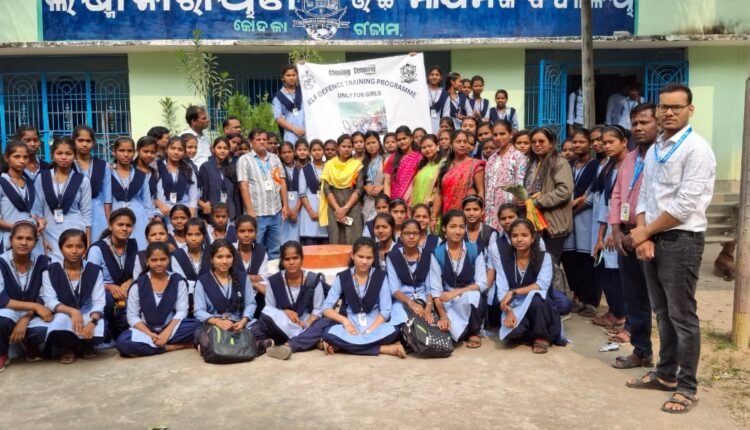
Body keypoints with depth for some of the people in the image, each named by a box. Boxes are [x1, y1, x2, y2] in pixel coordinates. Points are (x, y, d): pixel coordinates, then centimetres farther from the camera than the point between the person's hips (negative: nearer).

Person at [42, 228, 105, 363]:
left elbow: (99, 302, -10)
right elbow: (50, 301, -12)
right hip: (62, 314, 0)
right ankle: (67, 349, -1)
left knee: (96, 330, -32)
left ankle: (85, 346, 8)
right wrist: (72, 311, -31)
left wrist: (92, 321, -31)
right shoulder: (50, 271, -6)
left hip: (87, 314, 1)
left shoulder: (94, 270, -5)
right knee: (61, 320, -36)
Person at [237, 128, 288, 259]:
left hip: (275, 211, 4)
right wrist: (249, 210, -14)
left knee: (275, 249, 12)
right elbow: (243, 186, -7)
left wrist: (285, 205, 7)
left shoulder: (275, 158, 13)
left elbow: (282, 182, 13)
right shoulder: (244, 160, -1)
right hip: (257, 213, -4)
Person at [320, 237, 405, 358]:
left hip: (375, 325, -1)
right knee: (329, 334, -33)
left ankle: (347, 344, -24)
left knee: (392, 331, -34)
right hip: (351, 326, 2)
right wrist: (345, 321, -18)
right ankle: (384, 349, -29)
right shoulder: (342, 277, 2)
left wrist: (368, 331, -18)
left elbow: (385, 311, -4)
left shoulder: (380, 276, 1)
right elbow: (326, 308, -1)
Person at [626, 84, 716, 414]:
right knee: (662, 312, 17)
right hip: (652, 239, 8)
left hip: (681, 240, -7)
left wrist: (645, 231, -10)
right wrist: (643, 234, -3)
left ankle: (687, 387, 13)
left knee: (682, 316, 0)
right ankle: (666, 373, 31)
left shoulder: (696, 149, -12)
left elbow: (686, 204, -18)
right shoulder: (654, 150, 13)